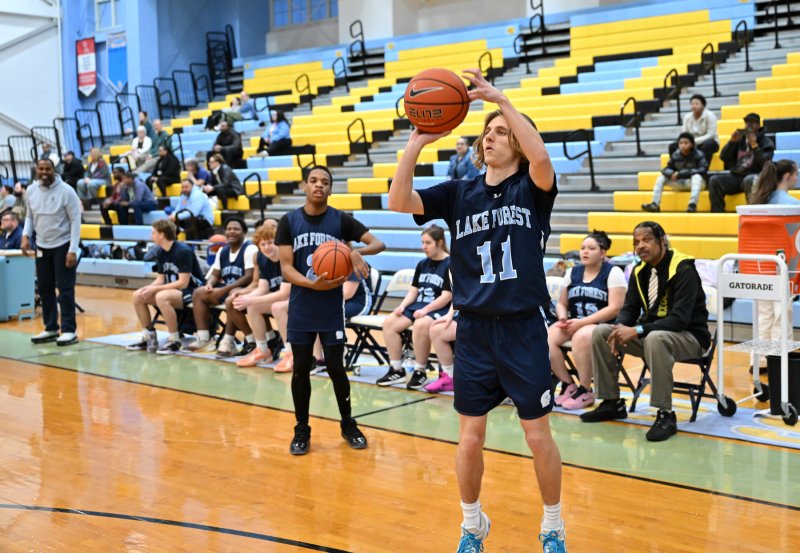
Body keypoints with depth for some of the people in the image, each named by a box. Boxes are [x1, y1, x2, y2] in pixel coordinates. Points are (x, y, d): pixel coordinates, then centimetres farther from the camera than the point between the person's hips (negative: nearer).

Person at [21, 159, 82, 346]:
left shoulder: (66, 191, -14)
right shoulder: (31, 190, 1)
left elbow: (75, 220, -12)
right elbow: (30, 216, 15)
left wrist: (73, 250, -17)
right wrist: (26, 235, -4)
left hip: (63, 246, -5)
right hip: (42, 246, 5)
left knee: (65, 289, -5)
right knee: (44, 289, 10)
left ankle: (69, 331, 1)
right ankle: (51, 328, 21)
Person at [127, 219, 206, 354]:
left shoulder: (183, 251, -19)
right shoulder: (161, 252, 6)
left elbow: (183, 283, -23)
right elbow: (160, 279, 9)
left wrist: (154, 289, -24)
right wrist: (148, 288, -14)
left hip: (193, 292, -9)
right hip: (173, 291, 9)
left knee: (162, 297, -36)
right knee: (138, 296, -6)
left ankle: (174, 340, -21)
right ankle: (149, 337, 4)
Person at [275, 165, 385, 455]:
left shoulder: (341, 220, -3)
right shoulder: (289, 221, -2)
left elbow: (379, 243, -5)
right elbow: (286, 268, -7)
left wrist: (358, 252, -27)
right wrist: (312, 284, -25)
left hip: (332, 308, -1)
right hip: (301, 308, 1)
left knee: (336, 368, 2)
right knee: (301, 369, 6)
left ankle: (348, 425, 21)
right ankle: (302, 430, 20)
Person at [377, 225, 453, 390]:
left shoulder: (450, 265, -7)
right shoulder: (422, 264, 14)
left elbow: (447, 296, -14)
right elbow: (414, 291, 15)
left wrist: (425, 310, -22)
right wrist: (402, 305, -4)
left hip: (439, 309, -7)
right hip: (418, 306, 7)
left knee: (421, 324, -37)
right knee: (389, 322, -13)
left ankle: (420, 371, -20)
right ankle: (396, 369, -5)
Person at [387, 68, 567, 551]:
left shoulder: (532, 189, -3)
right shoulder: (460, 193, 5)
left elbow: (540, 156, -26)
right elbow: (399, 202, -8)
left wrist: (500, 98, -26)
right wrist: (418, 142, -17)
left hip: (524, 329, -2)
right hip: (474, 330, 3)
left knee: (539, 436, 6)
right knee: (470, 438, 9)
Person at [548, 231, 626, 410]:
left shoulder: (613, 273, -3)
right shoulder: (572, 272, 13)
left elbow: (615, 308, -12)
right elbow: (561, 303, 16)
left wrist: (582, 322, -18)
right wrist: (563, 317, -9)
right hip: (575, 323, 5)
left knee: (581, 337, -38)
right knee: (547, 337, -24)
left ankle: (585, 391, -19)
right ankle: (568, 385, -9)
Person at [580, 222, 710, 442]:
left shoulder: (683, 269, -19)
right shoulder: (640, 271, 3)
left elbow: (680, 319, -27)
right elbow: (629, 308, 7)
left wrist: (637, 331, -32)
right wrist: (621, 329, -18)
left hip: (689, 336, -7)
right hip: (652, 331, 8)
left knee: (655, 338, -40)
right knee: (600, 332, -6)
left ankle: (666, 415, -31)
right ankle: (612, 402, 3)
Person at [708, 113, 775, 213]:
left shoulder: (765, 142, 5)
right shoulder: (740, 140, 14)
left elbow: (764, 162, -11)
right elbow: (723, 157, 8)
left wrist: (755, 146, -17)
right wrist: (732, 142, -4)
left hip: (754, 176, -4)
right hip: (736, 176, 4)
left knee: (749, 180, -40)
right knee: (714, 180, -22)